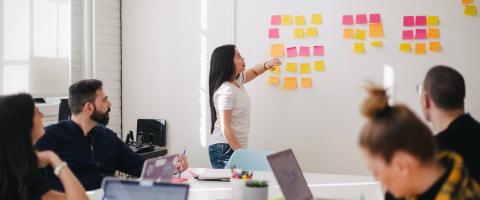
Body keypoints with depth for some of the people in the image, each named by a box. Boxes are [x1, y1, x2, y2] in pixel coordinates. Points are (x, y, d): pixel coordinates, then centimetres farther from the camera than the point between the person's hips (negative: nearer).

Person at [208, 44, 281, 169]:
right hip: (225, 149, -9)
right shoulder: (226, 91, -18)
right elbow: (225, 128, -20)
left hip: (236, 147, 9)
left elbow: (253, 72, 28)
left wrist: (267, 65, 6)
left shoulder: (236, 81, 8)